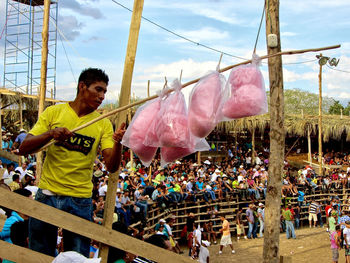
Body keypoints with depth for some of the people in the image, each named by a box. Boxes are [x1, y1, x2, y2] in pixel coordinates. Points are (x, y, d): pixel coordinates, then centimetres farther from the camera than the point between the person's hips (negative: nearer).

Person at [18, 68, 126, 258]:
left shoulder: (103, 124, 2)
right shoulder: (53, 112, 1)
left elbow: (111, 167, -7)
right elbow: (23, 149, -4)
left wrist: (117, 144, -27)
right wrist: (50, 133, -21)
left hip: (80, 200, 0)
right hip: (48, 194, 0)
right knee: (40, 255, 11)